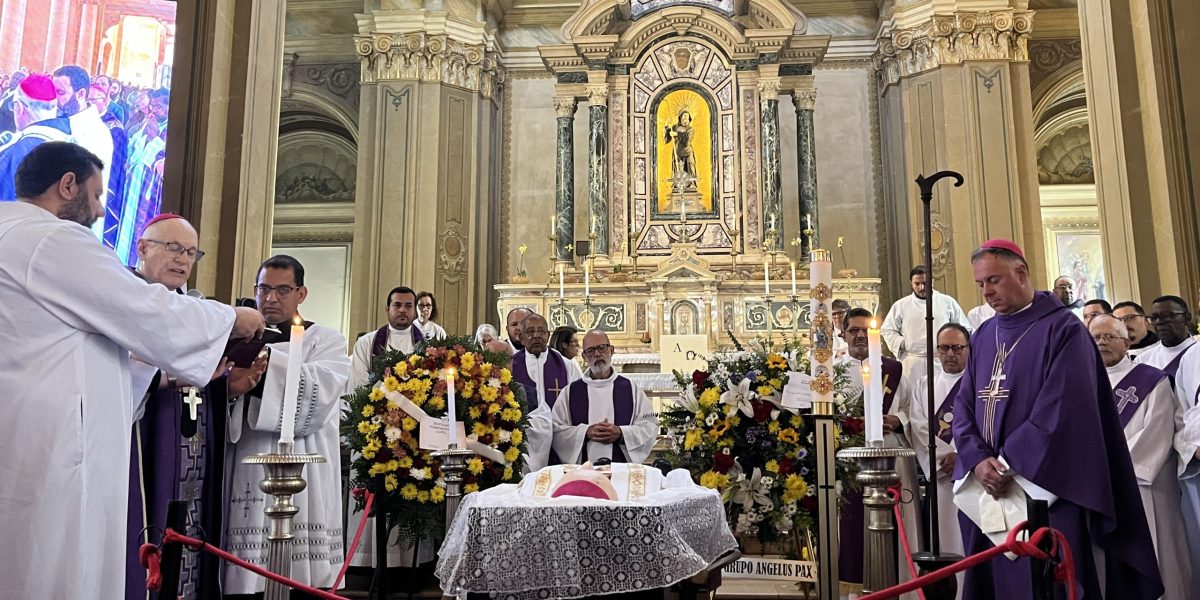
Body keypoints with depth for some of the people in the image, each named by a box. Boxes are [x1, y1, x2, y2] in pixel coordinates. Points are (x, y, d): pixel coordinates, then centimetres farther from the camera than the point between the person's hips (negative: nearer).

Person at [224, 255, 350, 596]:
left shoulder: (326, 341, 8)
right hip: (246, 476, 3)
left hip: (301, 480, -2)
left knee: (301, 575, -5)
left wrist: (266, 358, -18)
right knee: (244, 577, 0)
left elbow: (319, 396, -12)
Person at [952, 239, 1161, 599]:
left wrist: (1011, 467, -14)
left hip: (1044, 486, -5)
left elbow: (1061, 411, -14)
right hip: (987, 489, 6)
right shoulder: (983, 336, 13)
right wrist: (979, 460, -9)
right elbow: (964, 404, 8)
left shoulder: (1063, 329, -6)